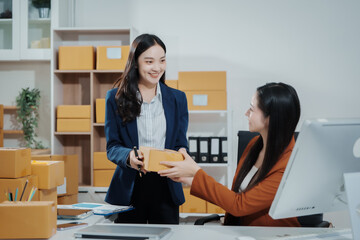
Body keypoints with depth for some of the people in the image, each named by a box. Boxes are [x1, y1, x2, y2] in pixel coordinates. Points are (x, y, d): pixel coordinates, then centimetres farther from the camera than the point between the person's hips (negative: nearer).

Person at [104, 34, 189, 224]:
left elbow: (181, 143, 7)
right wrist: (128, 156, -23)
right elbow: (112, 146, -1)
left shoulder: (177, 98, 9)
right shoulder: (116, 98, 2)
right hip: (129, 189, -1)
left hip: (166, 187, 2)